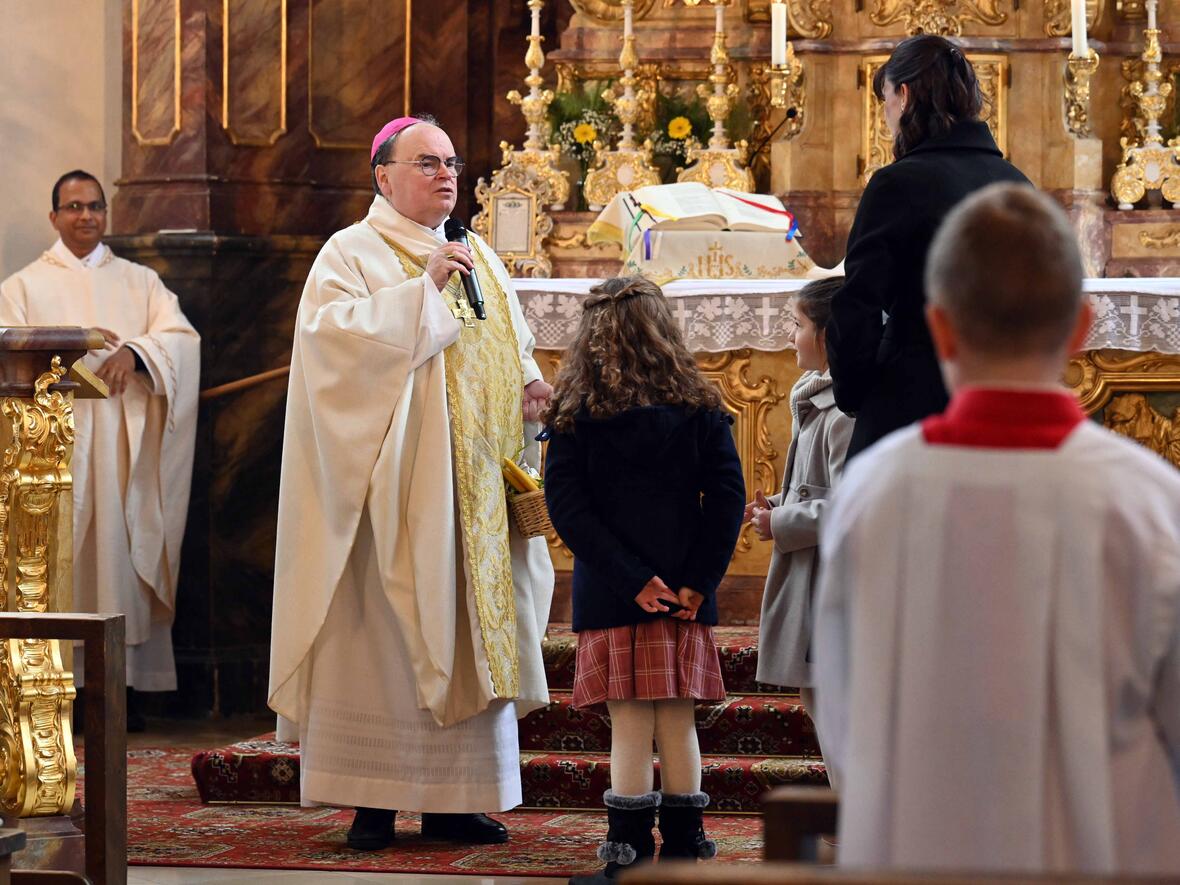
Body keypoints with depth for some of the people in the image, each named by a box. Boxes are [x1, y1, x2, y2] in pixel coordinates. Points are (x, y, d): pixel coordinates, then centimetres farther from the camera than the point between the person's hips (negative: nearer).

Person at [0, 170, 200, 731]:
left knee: (124, 548, -4)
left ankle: (125, 684, -4)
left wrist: (133, 351, -18)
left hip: (124, 442, 1)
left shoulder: (140, 282, 16)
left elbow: (182, 337, 1)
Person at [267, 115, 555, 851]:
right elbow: (334, 331, -18)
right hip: (396, 481, -6)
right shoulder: (352, 253, 0)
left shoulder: (481, 259, 19)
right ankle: (375, 800, -2)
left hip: (477, 482, 6)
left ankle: (456, 799, 8)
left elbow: (513, 348, 25)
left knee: (474, 629, 4)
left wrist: (532, 388, 4)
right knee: (386, 630, -7)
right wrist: (424, 285, -21)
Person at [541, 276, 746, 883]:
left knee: (630, 726, -2)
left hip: (610, 598, -3)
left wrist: (632, 579, -10)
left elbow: (566, 504, -9)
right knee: (678, 724, 9)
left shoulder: (577, 412, -1)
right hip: (683, 598, 3)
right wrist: (698, 580, -4)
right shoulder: (698, 407, 6)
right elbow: (727, 494, -1)